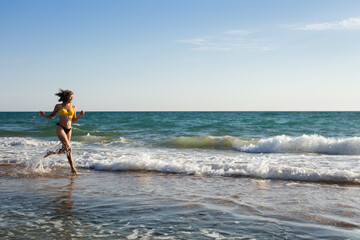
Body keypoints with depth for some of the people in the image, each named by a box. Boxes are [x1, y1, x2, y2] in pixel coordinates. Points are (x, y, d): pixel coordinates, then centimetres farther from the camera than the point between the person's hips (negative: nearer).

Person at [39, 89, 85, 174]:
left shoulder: (73, 107, 10)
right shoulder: (58, 106, 2)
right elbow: (52, 116, 15)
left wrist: (80, 115, 0)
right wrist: (44, 115, -3)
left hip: (68, 130, 4)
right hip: (60, 128, -4)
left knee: (66, 149, 8)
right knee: (68, 148, -17)